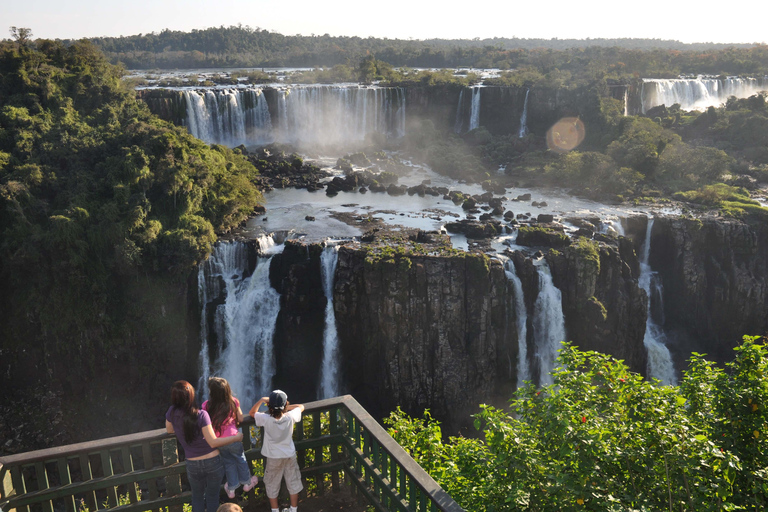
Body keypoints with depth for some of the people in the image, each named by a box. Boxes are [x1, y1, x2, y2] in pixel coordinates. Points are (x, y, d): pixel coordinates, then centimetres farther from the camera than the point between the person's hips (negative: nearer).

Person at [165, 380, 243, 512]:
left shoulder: (171, 412, -13)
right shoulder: (201, 415, -23)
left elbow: (169, 430, 8)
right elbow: (213, 442, -20)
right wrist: (236, 437, -10)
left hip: (193, 465, 3)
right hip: (212, 461, -2)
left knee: (197, 496, 25)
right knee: (212, 496, 18)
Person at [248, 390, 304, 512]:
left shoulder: (266, 419, -27)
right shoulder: (290, 417, -24)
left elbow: (252, 413, -6)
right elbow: (301, 407, -2)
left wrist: (261, 400, -12)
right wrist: (287, 407, -3)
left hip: (273, 458, -1)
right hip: (290, 456, 1)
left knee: (272, 486, 19)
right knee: (293, 484, 21)